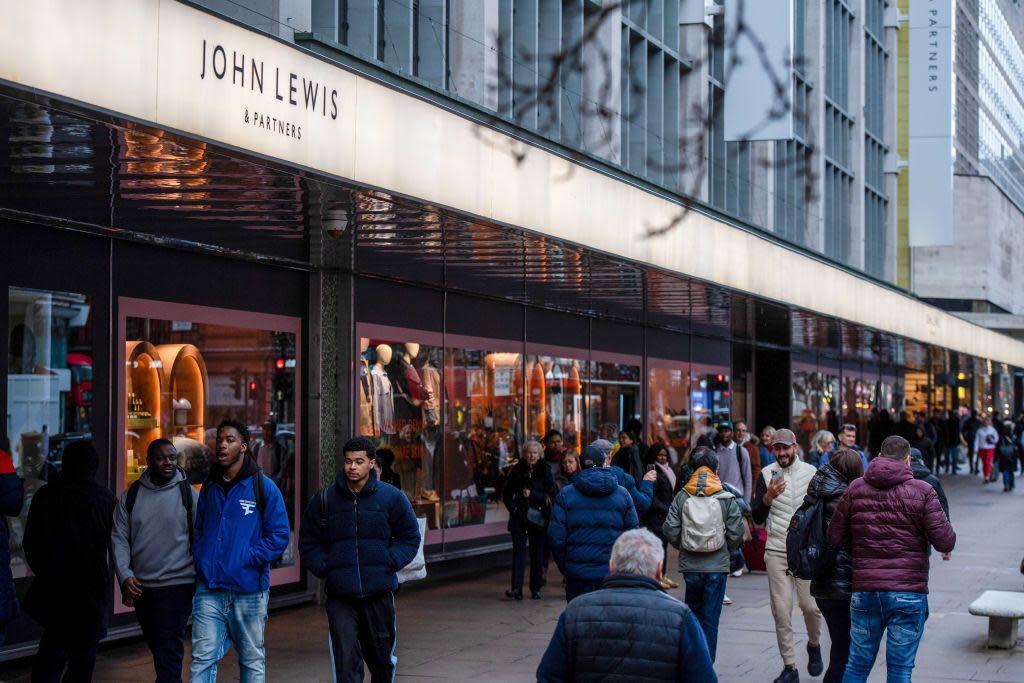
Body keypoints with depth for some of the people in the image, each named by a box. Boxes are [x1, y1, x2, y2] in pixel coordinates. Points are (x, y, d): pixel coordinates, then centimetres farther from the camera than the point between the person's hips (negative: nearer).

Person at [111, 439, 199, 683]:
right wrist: (124, 575, -7)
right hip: (141, 587, 4)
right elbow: (119, 538, 4)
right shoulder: (130, 496, 5)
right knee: (155, 645, 17)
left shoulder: (189, 494, -3)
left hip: (177, 583, -4)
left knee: (168, 650, -10)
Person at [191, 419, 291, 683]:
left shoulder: (263, 486, -3)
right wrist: (200, 561, 4)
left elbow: (279, 536, -6)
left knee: (252, 660, 10)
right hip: (209, 590, 3)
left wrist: (248, 560, -14)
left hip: (249, 591, -3)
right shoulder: (209, 487, 11)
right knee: (202, 658, -5)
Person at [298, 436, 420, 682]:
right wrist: (325, 568, -4)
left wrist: (389, 563, -5)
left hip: (380, 591, 1)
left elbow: (410, 537, 9)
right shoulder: (324, 499, 3)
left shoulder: (392, 497, 2)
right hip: (340, 596, -1)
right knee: (346, 662, -9)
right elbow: (308, 542, 10)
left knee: (381, 657, 15)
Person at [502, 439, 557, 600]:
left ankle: (536, 589, 12)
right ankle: (516, 589, -13)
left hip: (538, 518, 0)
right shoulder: (517, 471, 5)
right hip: (520, 518, 0)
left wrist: (532, 494, -15)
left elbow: (552, 494, -7)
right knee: (518, 552, -8)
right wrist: (513, 509, -1)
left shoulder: (544, 471, 1)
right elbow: (507, 495, 12)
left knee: (538, 553, 4)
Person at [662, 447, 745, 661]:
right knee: (710, 619, 5)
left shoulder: (682, 497, -3)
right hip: (717, 566, -1)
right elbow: (736, 533, -6)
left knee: (693, 612, 19)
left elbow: (670, 531, -5)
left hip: (689, 565, 1)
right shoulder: (726, 499, -6)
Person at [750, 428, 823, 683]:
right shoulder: (767, 474, 2)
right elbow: (757, 518, 0)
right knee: (781, 611, -1)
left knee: (810, 605, -6)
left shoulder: (811, 472, 4)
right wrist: (768, 496, -18)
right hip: (776, 552, 0)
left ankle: (814, 645, 25)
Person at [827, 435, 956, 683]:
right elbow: (945, 541, -10)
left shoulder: (855, 489, 3)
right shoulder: (922, 491, -6)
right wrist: (947, 546, 13)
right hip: (908, 594, -3)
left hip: (864, 591, 3)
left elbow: (834, 537, 7)